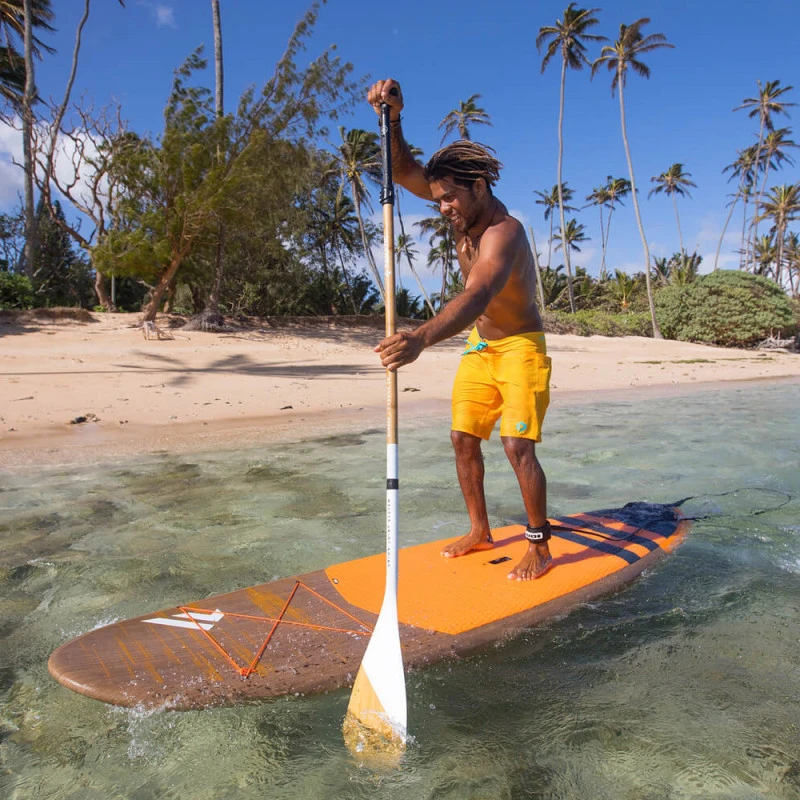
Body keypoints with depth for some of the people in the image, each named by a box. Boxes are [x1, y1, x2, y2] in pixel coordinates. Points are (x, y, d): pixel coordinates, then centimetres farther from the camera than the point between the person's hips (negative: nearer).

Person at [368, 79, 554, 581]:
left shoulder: (503, 231, -28)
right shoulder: (465, 209, -3)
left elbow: (476, 296, -47)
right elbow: (407, 173, -4)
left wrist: (422, 338, -63)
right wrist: (392, 119, -23)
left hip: (520, 347, -8)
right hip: (478, 346, 8)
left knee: (518, 446, -14)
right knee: (463, 438, 6)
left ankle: (540, 548, 3)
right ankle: (480, 532, 21)